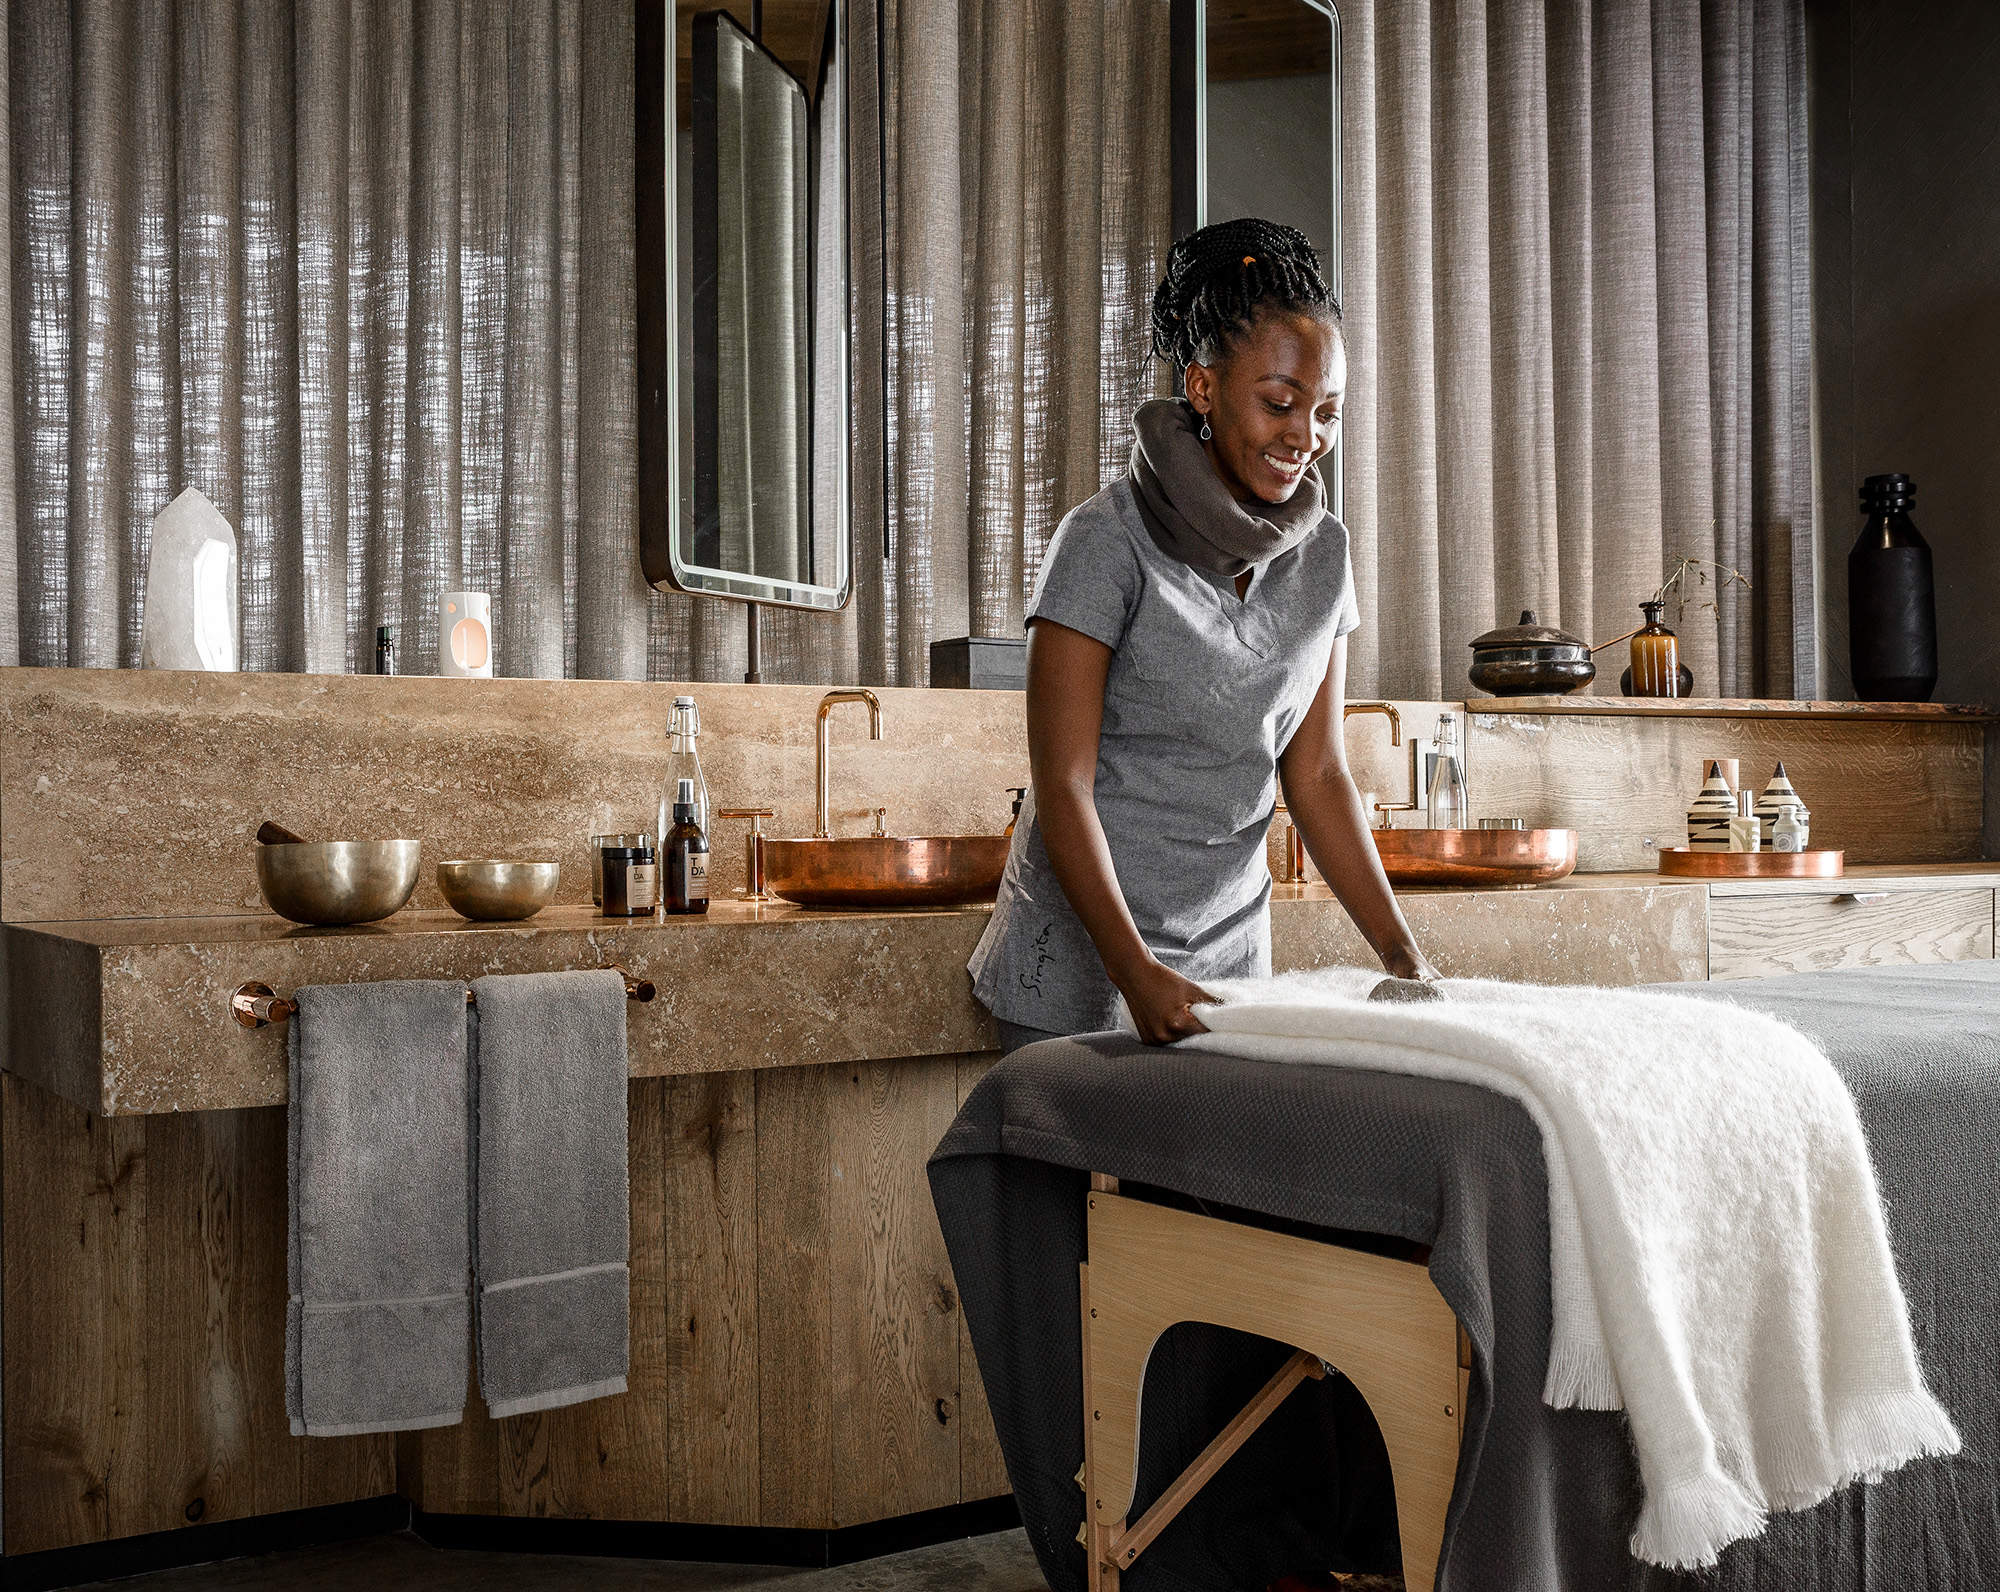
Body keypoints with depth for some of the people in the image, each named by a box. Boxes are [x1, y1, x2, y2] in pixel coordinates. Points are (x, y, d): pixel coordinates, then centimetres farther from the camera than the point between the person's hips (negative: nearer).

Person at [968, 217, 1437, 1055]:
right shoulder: (1106, 544, -14)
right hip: (1080, 958, -5)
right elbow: (1063, 785, -17)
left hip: (1231, 953, 5)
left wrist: (1401, 952, -2)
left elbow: (1316, 774, 7)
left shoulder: (1321, 554, 4)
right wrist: (1138, 973, -27)